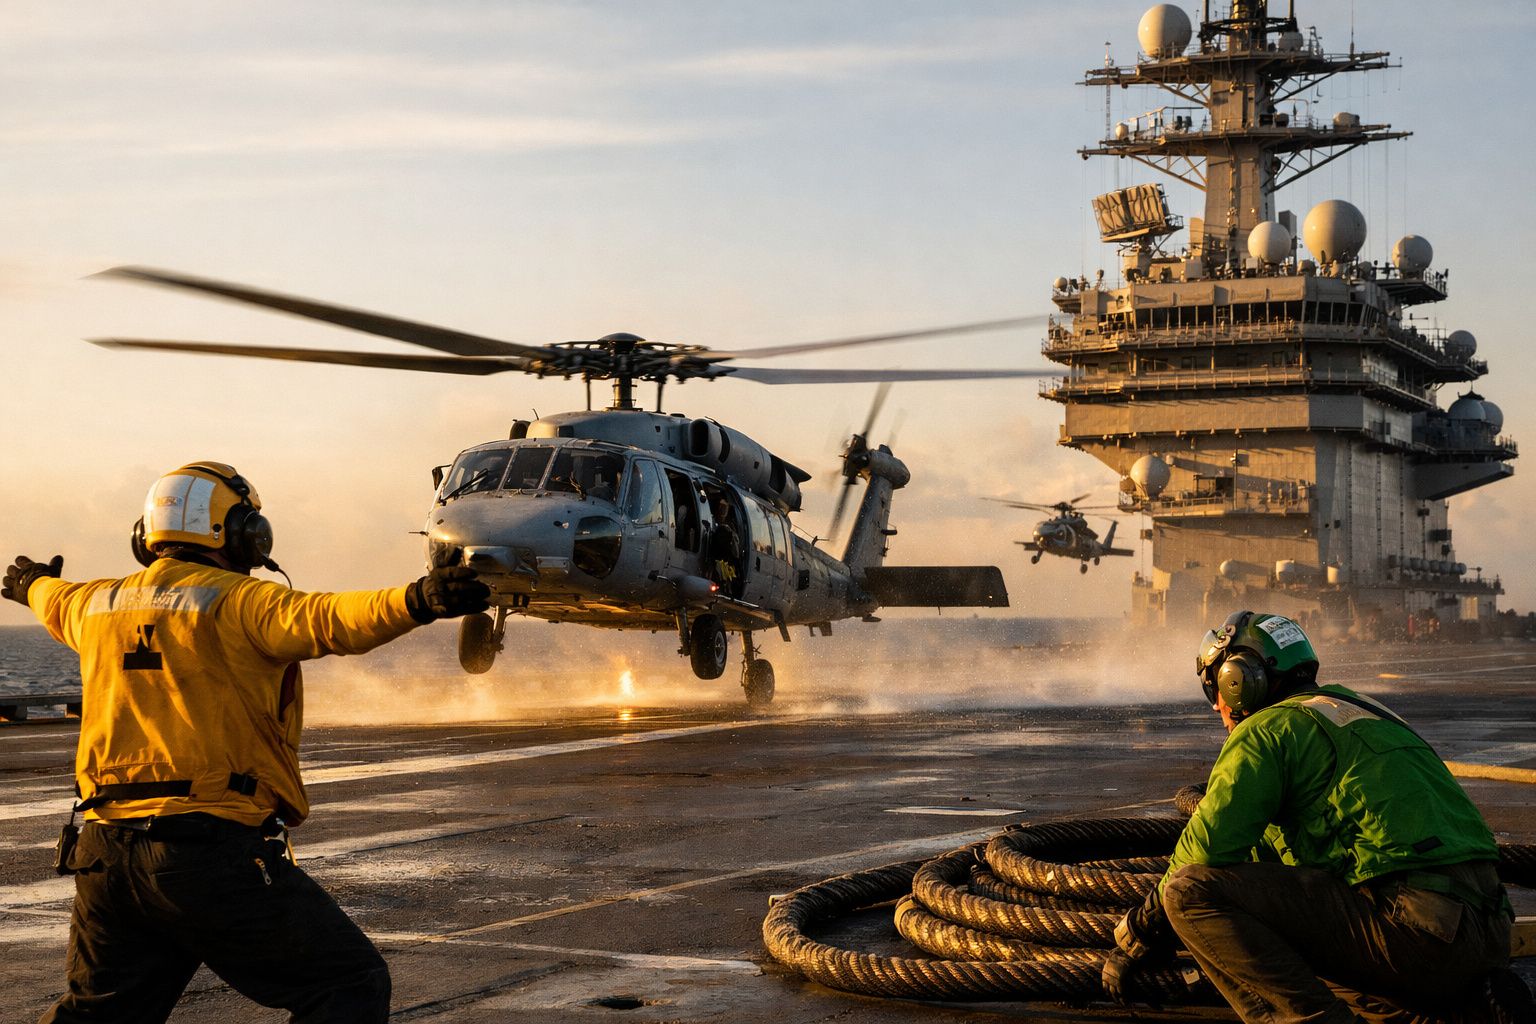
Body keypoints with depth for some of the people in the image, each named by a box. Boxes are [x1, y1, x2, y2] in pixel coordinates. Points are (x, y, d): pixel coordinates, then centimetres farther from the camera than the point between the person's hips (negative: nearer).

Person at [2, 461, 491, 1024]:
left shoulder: (98, 603, 15)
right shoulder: (237, 602, -8)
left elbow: (57, 603, 40)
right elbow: (322, 620, -28)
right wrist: (416, 600, -43)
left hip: (103, 850, 8)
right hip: (214, 849, -8)